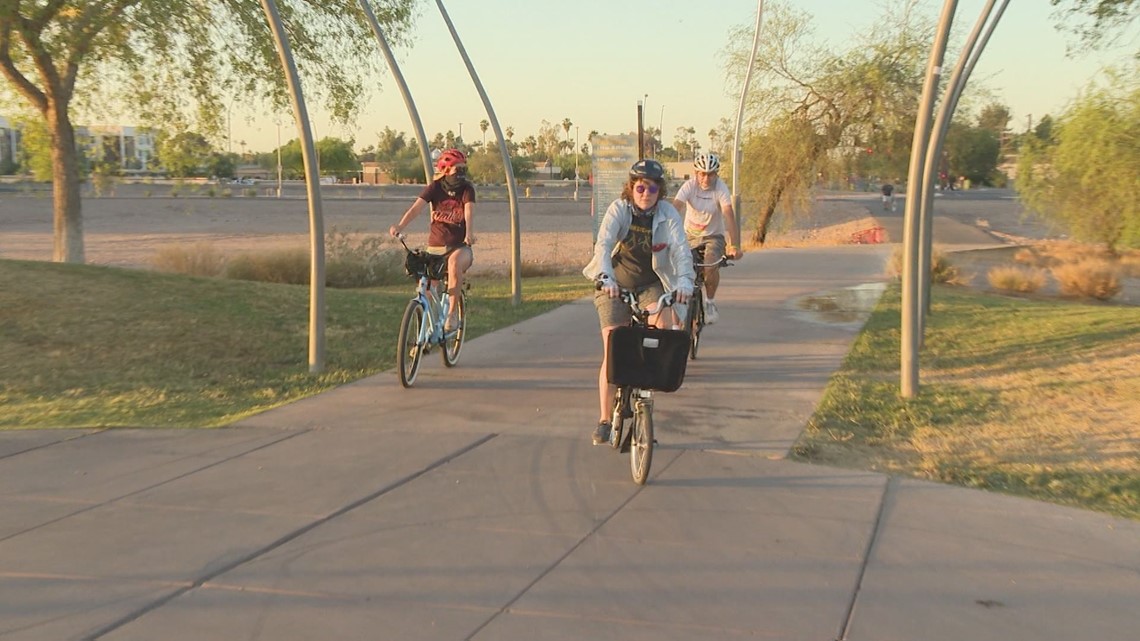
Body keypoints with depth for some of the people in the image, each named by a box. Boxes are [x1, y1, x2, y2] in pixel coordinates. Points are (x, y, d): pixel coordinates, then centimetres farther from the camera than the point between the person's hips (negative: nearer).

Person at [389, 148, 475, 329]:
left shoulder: (467, 189, -6)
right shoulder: (435, 187, -4)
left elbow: (469, 210, -24)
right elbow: (416, 207, -18)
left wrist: (469, 231, -45)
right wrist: (400, 226, -36)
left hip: (459, 246, -2)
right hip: (435, 246, 2)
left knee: (454, 263, -35)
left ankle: (452, 312, -23)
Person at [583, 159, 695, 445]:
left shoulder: (668, 214, -10)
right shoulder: (618, 209, -13)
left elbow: (681, 249, -22)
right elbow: (603, 244, -27)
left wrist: (684, 282, -39)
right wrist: (606, 278, -44)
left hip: (650, 283, 1)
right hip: (615, 284, -1)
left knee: (664, 322, -30)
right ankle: (604, 420, 1)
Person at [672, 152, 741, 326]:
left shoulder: (720, 188, -17)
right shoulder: (689, 186, -16)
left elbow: (729, 216, -27)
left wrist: (734, 245, -40)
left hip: (714, 236, -2)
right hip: (690, 236, 2)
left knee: (711, 266, -30)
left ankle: (710, 302, -3)